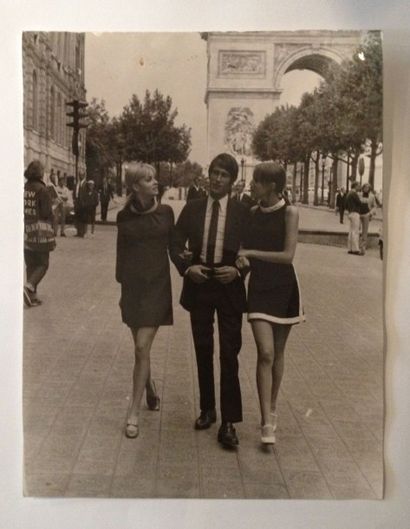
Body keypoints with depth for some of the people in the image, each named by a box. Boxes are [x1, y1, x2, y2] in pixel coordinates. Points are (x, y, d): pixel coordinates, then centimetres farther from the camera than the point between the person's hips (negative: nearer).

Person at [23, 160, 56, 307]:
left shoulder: (23, 188, 3)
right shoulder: (41, 190, -13)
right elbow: (47, 213, -13)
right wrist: (51, 230, 2)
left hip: (26, 233, 6)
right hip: (40, 234, -6)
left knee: (30, 264, 13)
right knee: (42, 264, 5)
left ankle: (32, 297, 15)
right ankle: (29, 286, -16)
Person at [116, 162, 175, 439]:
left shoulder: (165, 212, -2)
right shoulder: (124, 216, 1)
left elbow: (173, 244, 7)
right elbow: (121, 253, 7)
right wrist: (121, 285, 8)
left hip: (157, 285, -2)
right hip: (132, 286, 2)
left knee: (142, 348, -9)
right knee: (141, 347, 14)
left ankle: (134, 413, -1)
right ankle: (150, 389, 39)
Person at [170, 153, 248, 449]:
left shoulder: (242, 213, -2)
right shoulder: (192, 208, 4)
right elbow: (176, 246, 6)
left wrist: (237, 270, -15)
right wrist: (186, 267, -11)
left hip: (229, 287, -2)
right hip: (199, 285, 3)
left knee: (229, 354, -4)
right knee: (203, 352, 13)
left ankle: (229, 422, 3)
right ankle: (207, 410, 28)